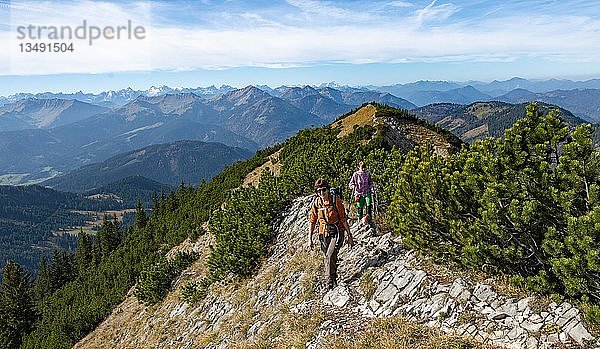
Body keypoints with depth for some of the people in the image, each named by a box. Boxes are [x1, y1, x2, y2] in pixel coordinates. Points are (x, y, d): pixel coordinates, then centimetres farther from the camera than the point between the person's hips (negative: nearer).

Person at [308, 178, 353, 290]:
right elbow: (312, 222, 8)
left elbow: (343, 218, -5)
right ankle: (333, 281, 29)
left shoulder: (336, 201, -9)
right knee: (328, 258, 10)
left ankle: (330, 281, -11)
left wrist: (349, 235, -5)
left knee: (330, 255, -21)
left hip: (337, 232, -4)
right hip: (324, 234, 4)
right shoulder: (315, 203, 0)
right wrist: (310, 239, 6)